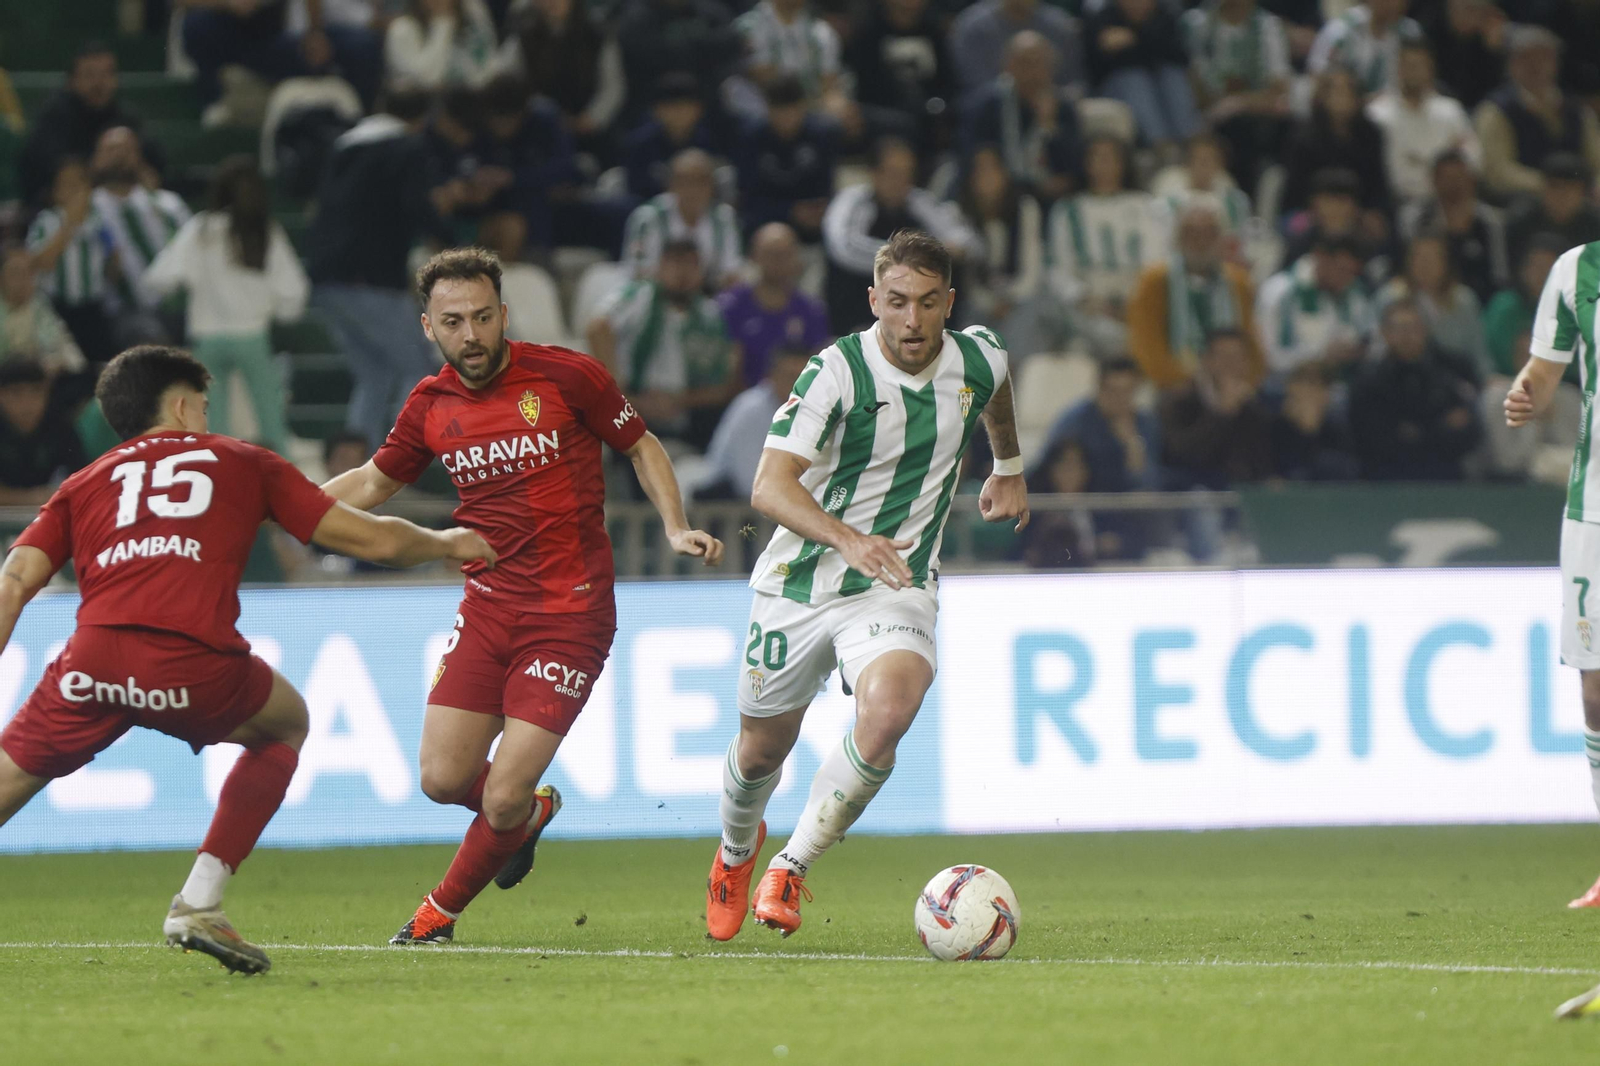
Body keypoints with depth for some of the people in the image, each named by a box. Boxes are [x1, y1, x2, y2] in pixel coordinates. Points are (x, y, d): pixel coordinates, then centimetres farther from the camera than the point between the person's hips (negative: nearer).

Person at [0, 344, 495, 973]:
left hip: (92, 661, 1)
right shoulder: (243, 464, 24)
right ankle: (197, 904, 17)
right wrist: (448, 543, 43)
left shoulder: (84, 484, 27)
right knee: (286, 725, 28)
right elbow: (374, 540, 25)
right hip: (193, 664, -1)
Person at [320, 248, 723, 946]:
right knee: (444, 778, -4)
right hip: (487, 608, 4)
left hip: (570, 613, -4)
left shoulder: (566, 376, -8)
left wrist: (676, 528, -9)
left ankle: (442, 911, 18)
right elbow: (374, 481, 21)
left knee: (503, 800, -10)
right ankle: (532, 812, 31)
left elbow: (642, 447, 6)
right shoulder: (431, 407, 4)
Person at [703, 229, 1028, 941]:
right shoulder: (837, 373, -21)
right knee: (761, 750, 13)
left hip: (897, 589, 1)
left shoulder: (977, 360, -6)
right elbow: (770, 486, -31)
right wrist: (849, 540, -46)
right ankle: (737, 849, 50)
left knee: (885, 716, -28)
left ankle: (791, 870, -9)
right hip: (800, 583, -1)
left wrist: (1008, 470, 34)